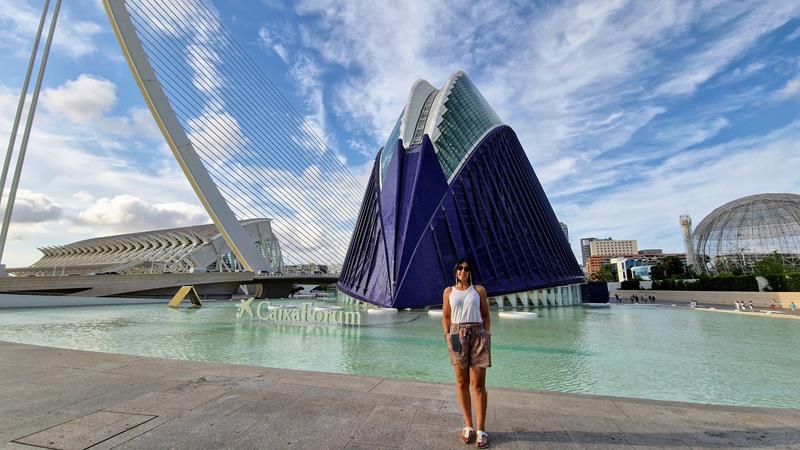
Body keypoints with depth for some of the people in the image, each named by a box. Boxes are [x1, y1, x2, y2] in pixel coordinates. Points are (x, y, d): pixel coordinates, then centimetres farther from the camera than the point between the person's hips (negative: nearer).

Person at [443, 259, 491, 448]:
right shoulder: (449, 291, 9)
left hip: (478, 334, -1)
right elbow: (446, 317, 11)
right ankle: (468, 426, 18)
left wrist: (487, 335, -2)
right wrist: (447, 334, -3)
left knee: (478, 384, -1)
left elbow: (486, 315, 9)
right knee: (462, 383, 5)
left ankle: (481, 430, 9)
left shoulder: (479, 289, 7)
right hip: (457, 336, 1)